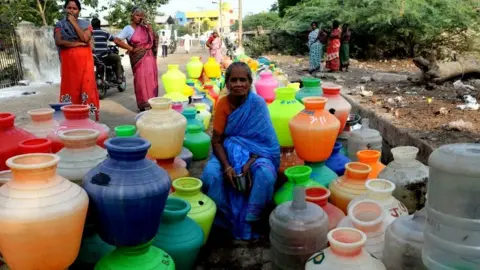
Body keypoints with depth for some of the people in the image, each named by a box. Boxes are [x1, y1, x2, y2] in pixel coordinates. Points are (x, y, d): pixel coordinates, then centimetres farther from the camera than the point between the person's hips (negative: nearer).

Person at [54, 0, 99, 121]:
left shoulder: (85, 24, 10)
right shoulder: (60, 25, 9)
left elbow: (86, 38, -9)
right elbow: (58, 42, -7)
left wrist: (74, 23, -5)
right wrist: (78, 43, -10)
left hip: (84, 60, 0)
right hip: (68, 61, 0)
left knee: (87, 87, -6)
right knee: (70, 87, -3)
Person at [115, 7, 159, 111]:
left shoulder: (145, 27, 10)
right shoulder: (128, 29, -2)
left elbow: (154, 39, 3)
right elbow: (117, 40, -12)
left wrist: (148, 26, -3)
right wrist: (131, 49, -12)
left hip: (149, 56, 4)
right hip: (139, 58, -4)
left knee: (151, 79, 5)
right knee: (141, 80, -3)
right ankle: (143, 104, 4)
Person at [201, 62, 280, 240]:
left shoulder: (258, 103, -13)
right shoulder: (222, 104, -8)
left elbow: (264, 139, -14)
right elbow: (217, 141, -9)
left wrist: (249, 164, -27)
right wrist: (227, 166, -25)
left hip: (254, 153, -1)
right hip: (228, 152, 2)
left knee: (265, 175, -33)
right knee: (210, 173, -28)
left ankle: (250, 221, -10)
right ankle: (224, 217, -4)